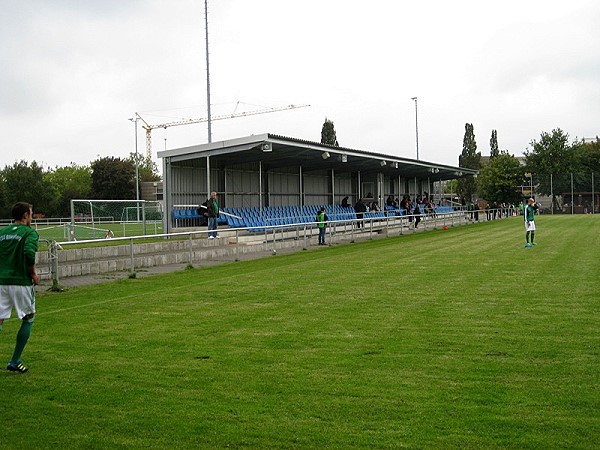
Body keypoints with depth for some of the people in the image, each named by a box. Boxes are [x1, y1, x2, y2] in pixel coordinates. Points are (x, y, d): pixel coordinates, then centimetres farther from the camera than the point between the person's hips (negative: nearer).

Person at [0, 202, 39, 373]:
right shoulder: (30, 233, -6)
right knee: (27, 320, 12)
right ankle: (14, 361, 13)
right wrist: (33, 273, -8)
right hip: (21, 282, -5)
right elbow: (29, 254, -22)